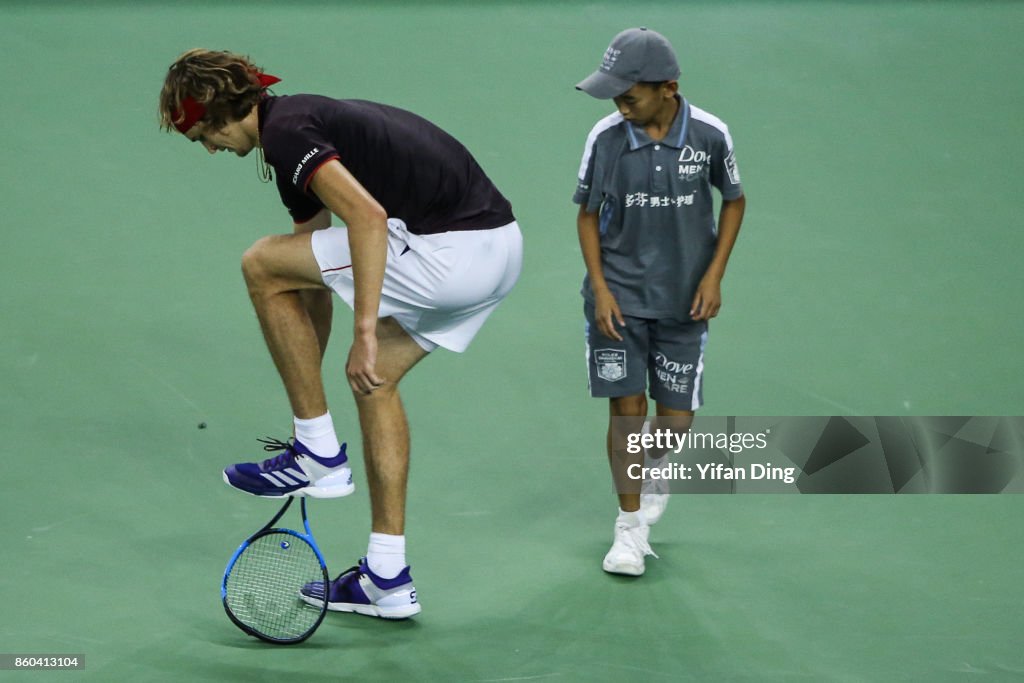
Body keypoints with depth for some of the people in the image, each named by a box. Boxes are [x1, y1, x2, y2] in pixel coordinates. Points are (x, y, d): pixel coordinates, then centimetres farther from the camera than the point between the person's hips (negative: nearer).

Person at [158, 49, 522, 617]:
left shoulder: (285, 131, -6)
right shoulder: (305, 123, 25)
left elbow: (368, 217, -24)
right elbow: (312, 286, 30)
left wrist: (365, 331, -23)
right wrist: (305, 404, 34)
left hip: (450, 249, -10)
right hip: (500, 248, 10)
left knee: (262, 264, 0)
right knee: (375, 378, 22)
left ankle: (321, 456, 8)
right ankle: (387, 579, 24)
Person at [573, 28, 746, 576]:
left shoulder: (709, 135, -11)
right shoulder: (606, 137, -12)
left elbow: (733, 201, 5)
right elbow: (588, 215, 0)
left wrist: (714, 275, -3)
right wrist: (600, 289, -8)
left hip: (683, 302, 1)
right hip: (618, 298, -1)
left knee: (676, 419, 5)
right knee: (626, 408, -5)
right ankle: (630, 527, 9)